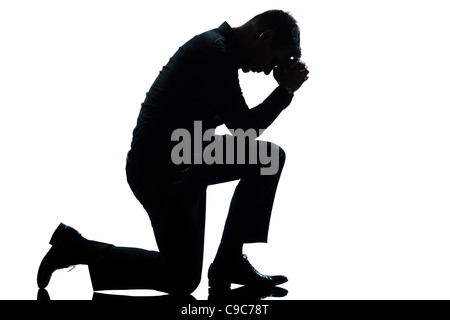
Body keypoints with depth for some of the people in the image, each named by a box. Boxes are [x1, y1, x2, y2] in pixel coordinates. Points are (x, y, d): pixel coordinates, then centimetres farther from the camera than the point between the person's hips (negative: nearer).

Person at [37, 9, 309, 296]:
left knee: (271, 157, 7)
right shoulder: (217, 54, -23)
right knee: (183, 280, 1)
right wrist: (287, 90, -7)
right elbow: (245, 128, -17)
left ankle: (230, 261, 12)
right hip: (160, 172, -10)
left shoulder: (217, 45, 8)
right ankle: (77, 248, 7)